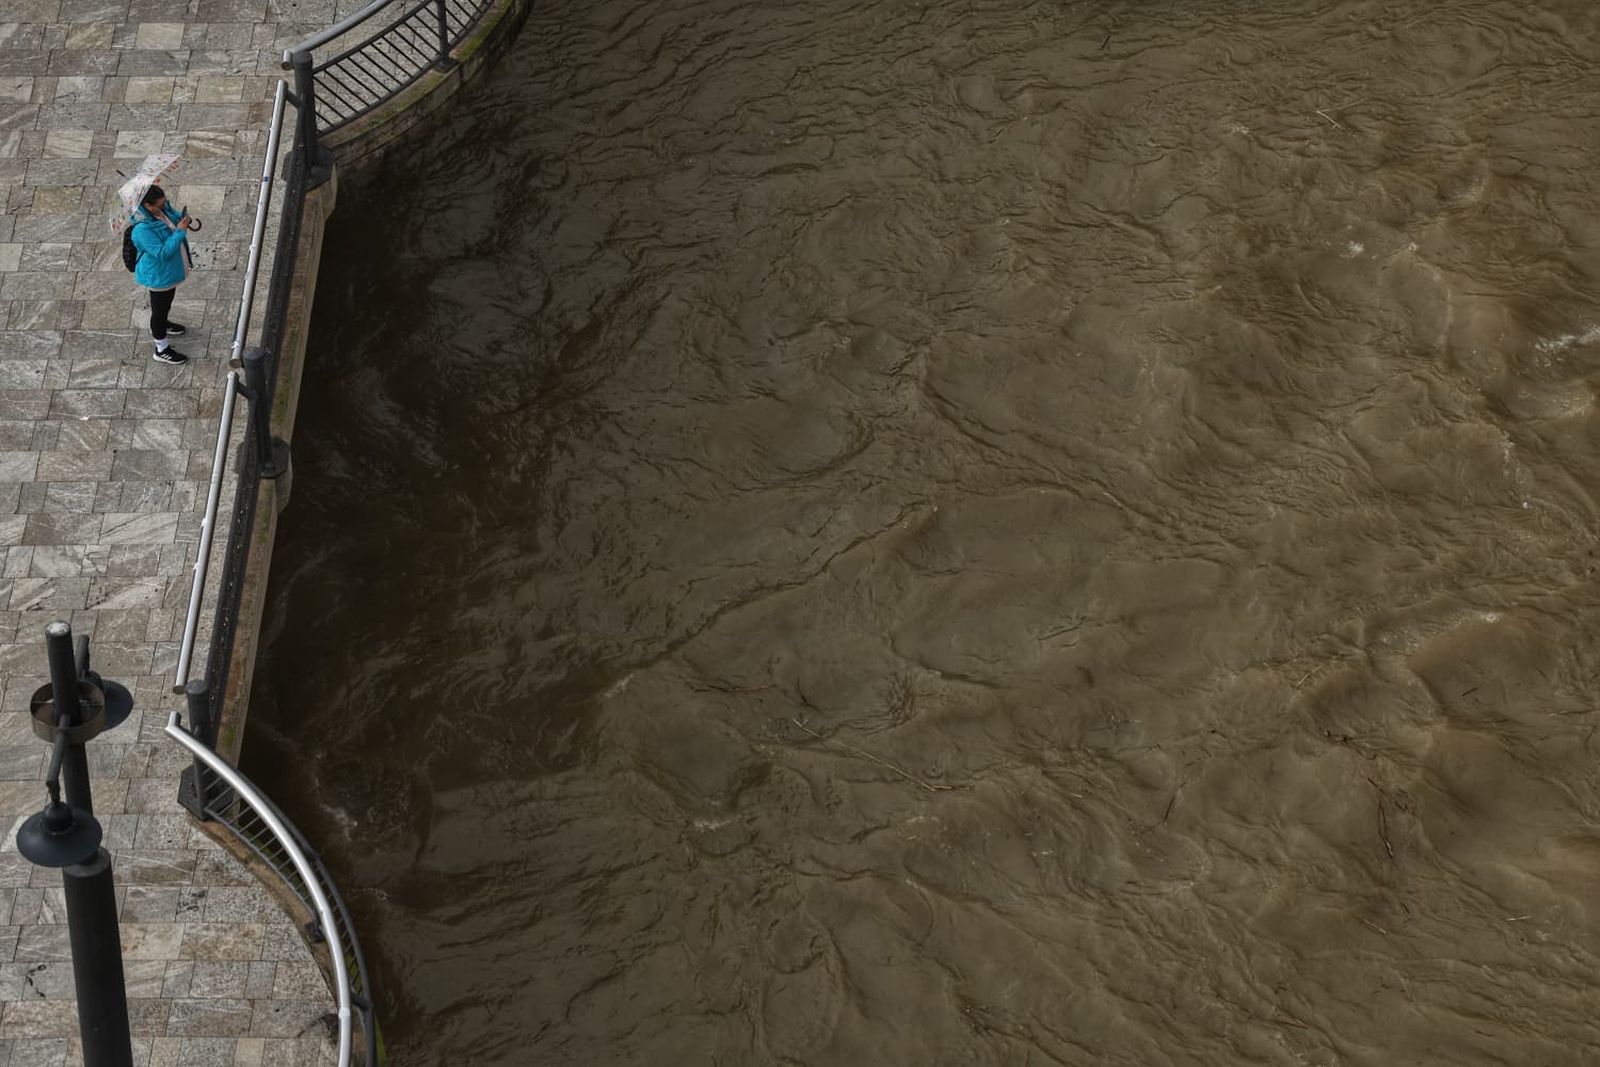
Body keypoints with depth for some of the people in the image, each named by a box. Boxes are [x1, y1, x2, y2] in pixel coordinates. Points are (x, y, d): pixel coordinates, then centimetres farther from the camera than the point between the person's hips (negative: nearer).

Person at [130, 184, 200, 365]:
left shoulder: (164, 208, -12)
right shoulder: (142, 229, -37)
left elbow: (176, 215, 9)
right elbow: (163, 252, -36)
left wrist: (186, 219, -15)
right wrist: (180, 231, -36)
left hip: (170, 270, 9)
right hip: (159, 276, -9)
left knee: (166, 303, 33)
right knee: (160, 308, 12)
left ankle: (161, 325, 61)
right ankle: (162, 350, 30)